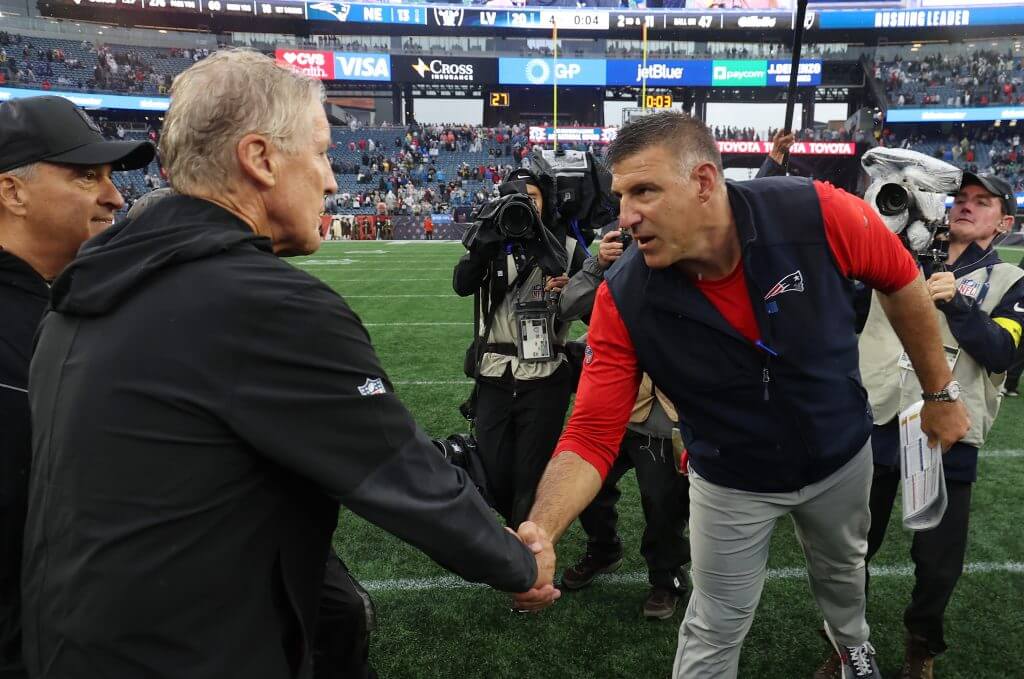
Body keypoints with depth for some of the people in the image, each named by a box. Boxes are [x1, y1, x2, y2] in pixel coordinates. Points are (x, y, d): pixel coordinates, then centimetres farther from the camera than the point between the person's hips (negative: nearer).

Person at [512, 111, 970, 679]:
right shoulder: (624, 301, -29)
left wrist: (940, 394, 0)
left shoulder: (818, 214, -29)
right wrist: (539, 532, -44)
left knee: (842, 570, 30)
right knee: (714, 633, 10)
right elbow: (592, 435, -28)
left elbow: (900, 280, -9)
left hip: (841, 455, 2)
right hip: (731, 483, -2)